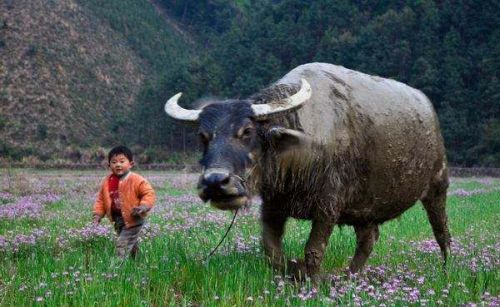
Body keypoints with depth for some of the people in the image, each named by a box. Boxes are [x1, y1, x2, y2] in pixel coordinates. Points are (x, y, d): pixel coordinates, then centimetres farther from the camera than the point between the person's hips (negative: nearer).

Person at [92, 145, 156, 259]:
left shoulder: (136, 180, -14)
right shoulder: (107, 181, 2)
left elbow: (149, 193, -14)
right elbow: (101, 199, 12)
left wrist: (143, 206, -29)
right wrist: (98, 214, 2)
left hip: (132, 219, -6)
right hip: (117, 219, 6)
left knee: (123, 245, -15)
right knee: (131, 245, 20)